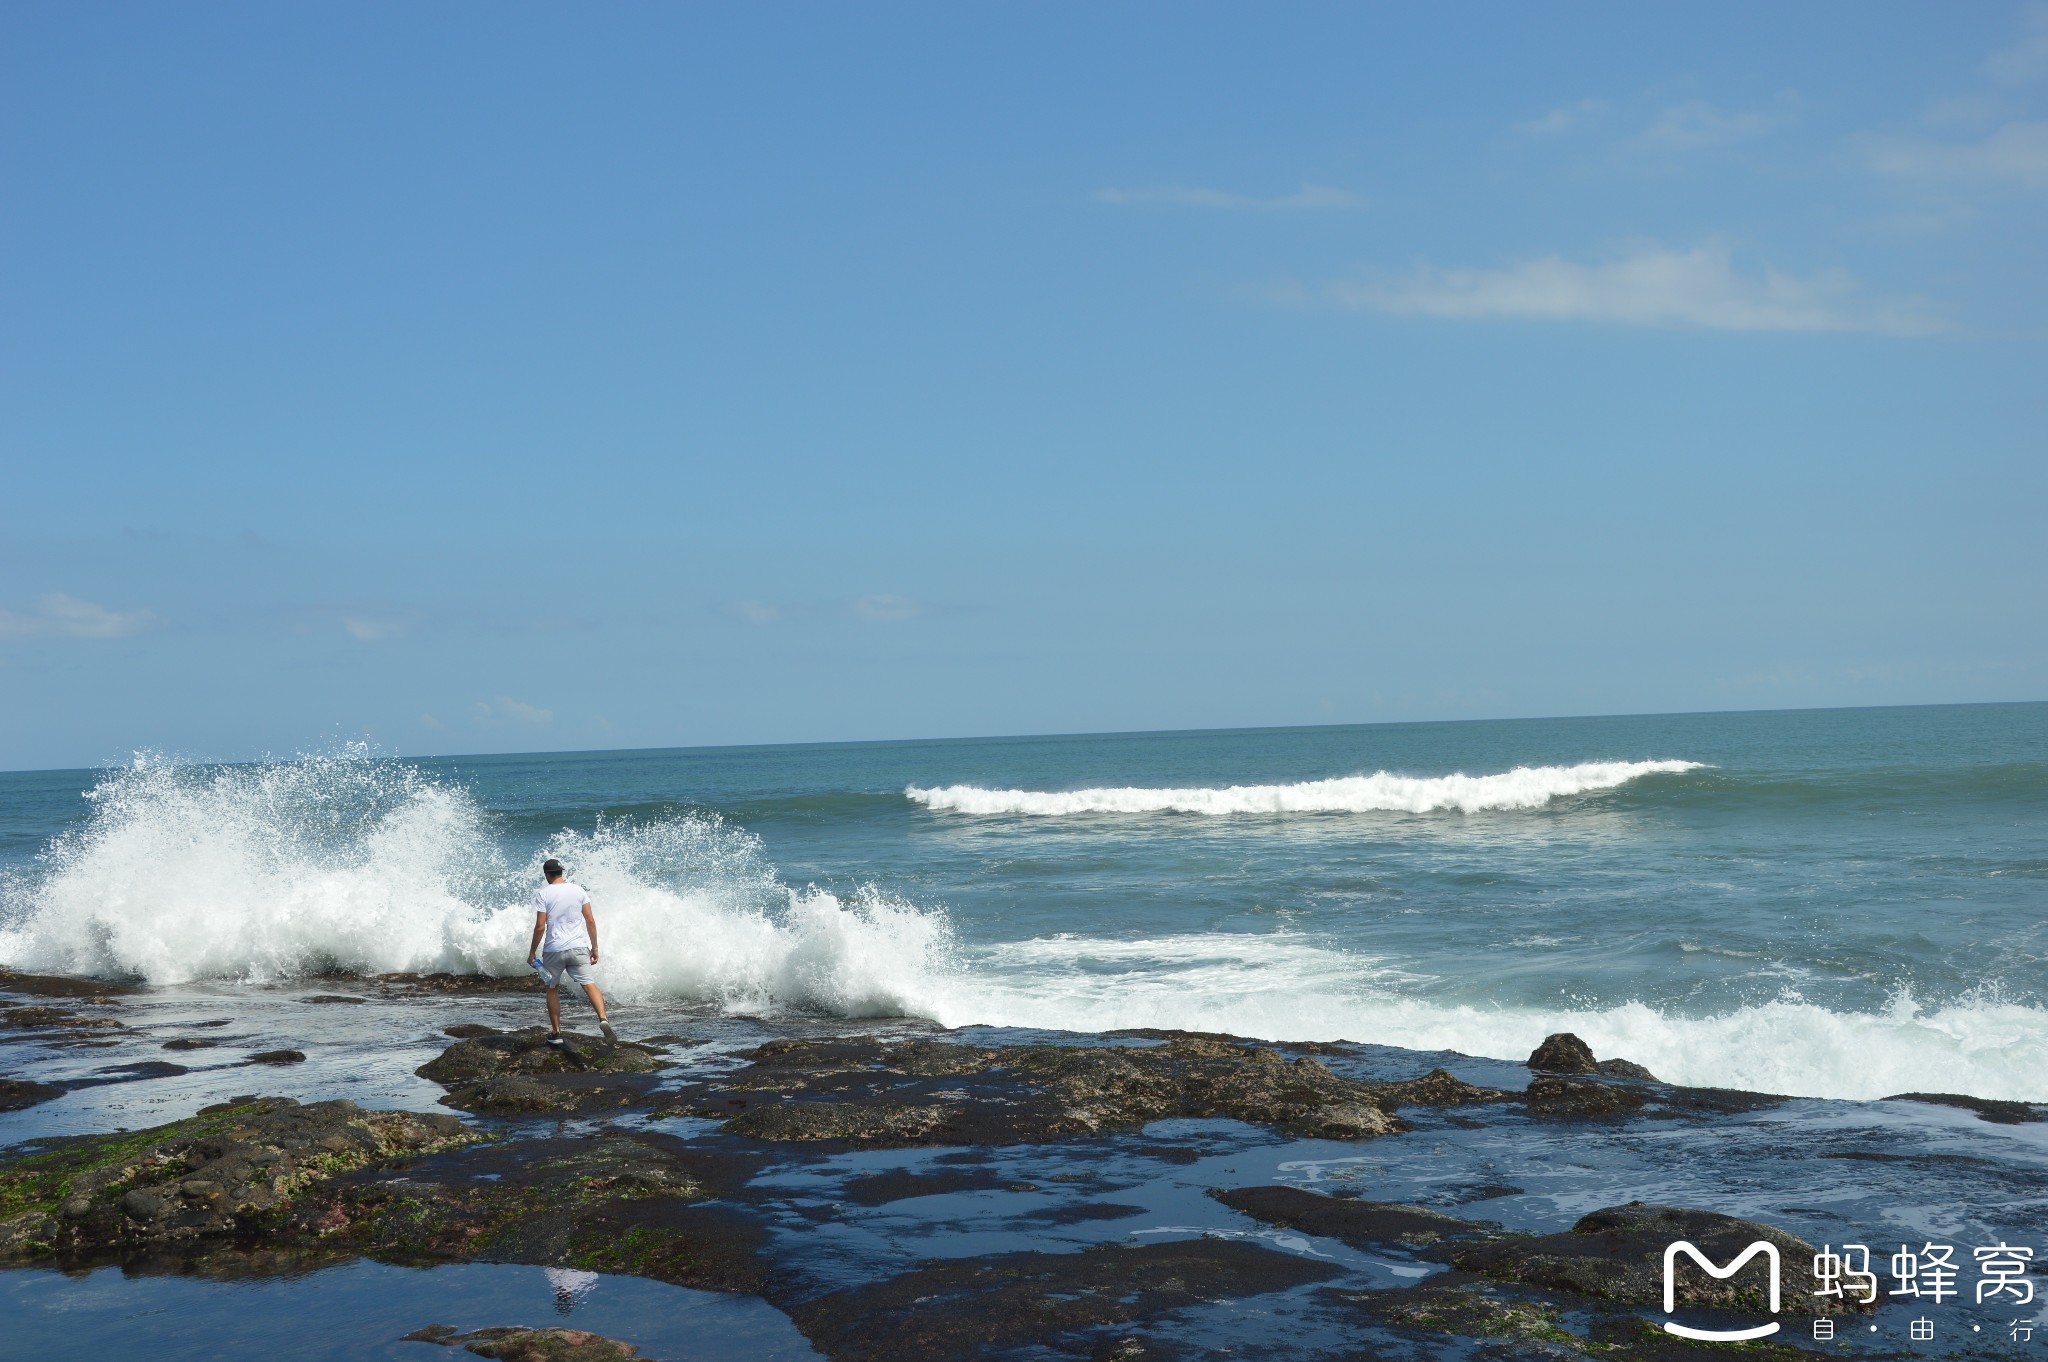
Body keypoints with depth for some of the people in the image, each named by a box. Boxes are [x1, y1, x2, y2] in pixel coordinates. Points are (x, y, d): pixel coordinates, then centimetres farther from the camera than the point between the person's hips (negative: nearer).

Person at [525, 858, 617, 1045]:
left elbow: (540, 927, -9)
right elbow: (590, 920, 2)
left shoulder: (543, 895, -5)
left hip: (553, 950, -1)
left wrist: (532, 952, 2)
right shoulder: (578, 890, 4)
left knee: (553, 989, 16)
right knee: (589, 984, -5)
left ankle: (556, 1032, 17)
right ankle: (603, 1019, -30)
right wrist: (594, 948, 10)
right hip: (578, 948, 2)